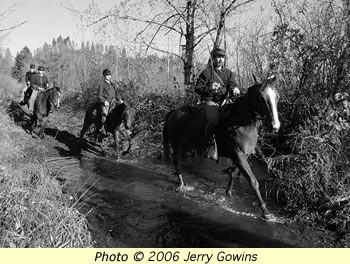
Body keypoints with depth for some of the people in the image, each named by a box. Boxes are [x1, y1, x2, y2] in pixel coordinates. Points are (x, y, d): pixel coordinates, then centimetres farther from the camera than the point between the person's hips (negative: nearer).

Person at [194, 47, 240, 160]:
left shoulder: (228, 73, 18)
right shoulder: (207, 72, 4)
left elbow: (232, 85, 9)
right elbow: (197, 88, 1)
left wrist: (235, 90, -16)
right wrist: (209, 88, -17)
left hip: (224, 101, 5)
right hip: (210, 101, -5)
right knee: (214, 120, -33)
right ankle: (211, 144, -15)